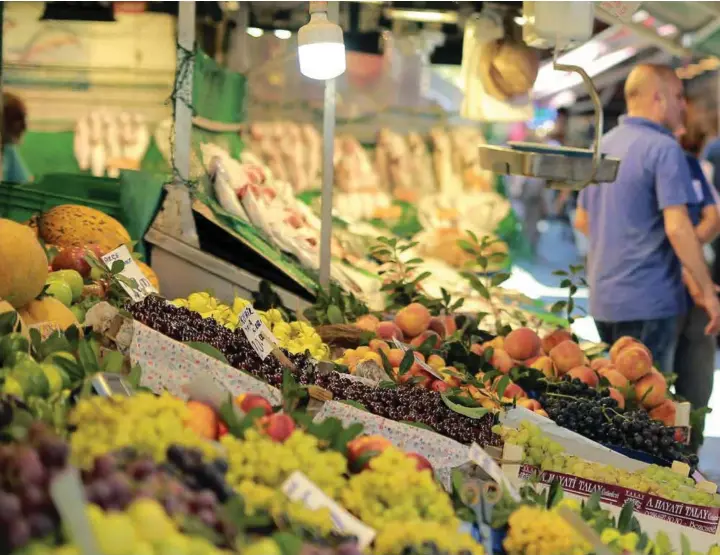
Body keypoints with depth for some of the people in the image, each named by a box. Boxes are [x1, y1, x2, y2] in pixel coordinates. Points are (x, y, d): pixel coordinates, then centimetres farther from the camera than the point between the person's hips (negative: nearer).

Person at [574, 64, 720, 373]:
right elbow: (677, 227, -20)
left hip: (603, 299, 8)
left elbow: (582, 221, 21)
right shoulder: (664, 149, -13)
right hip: (647, 300, -8)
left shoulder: (602, 146, 13)